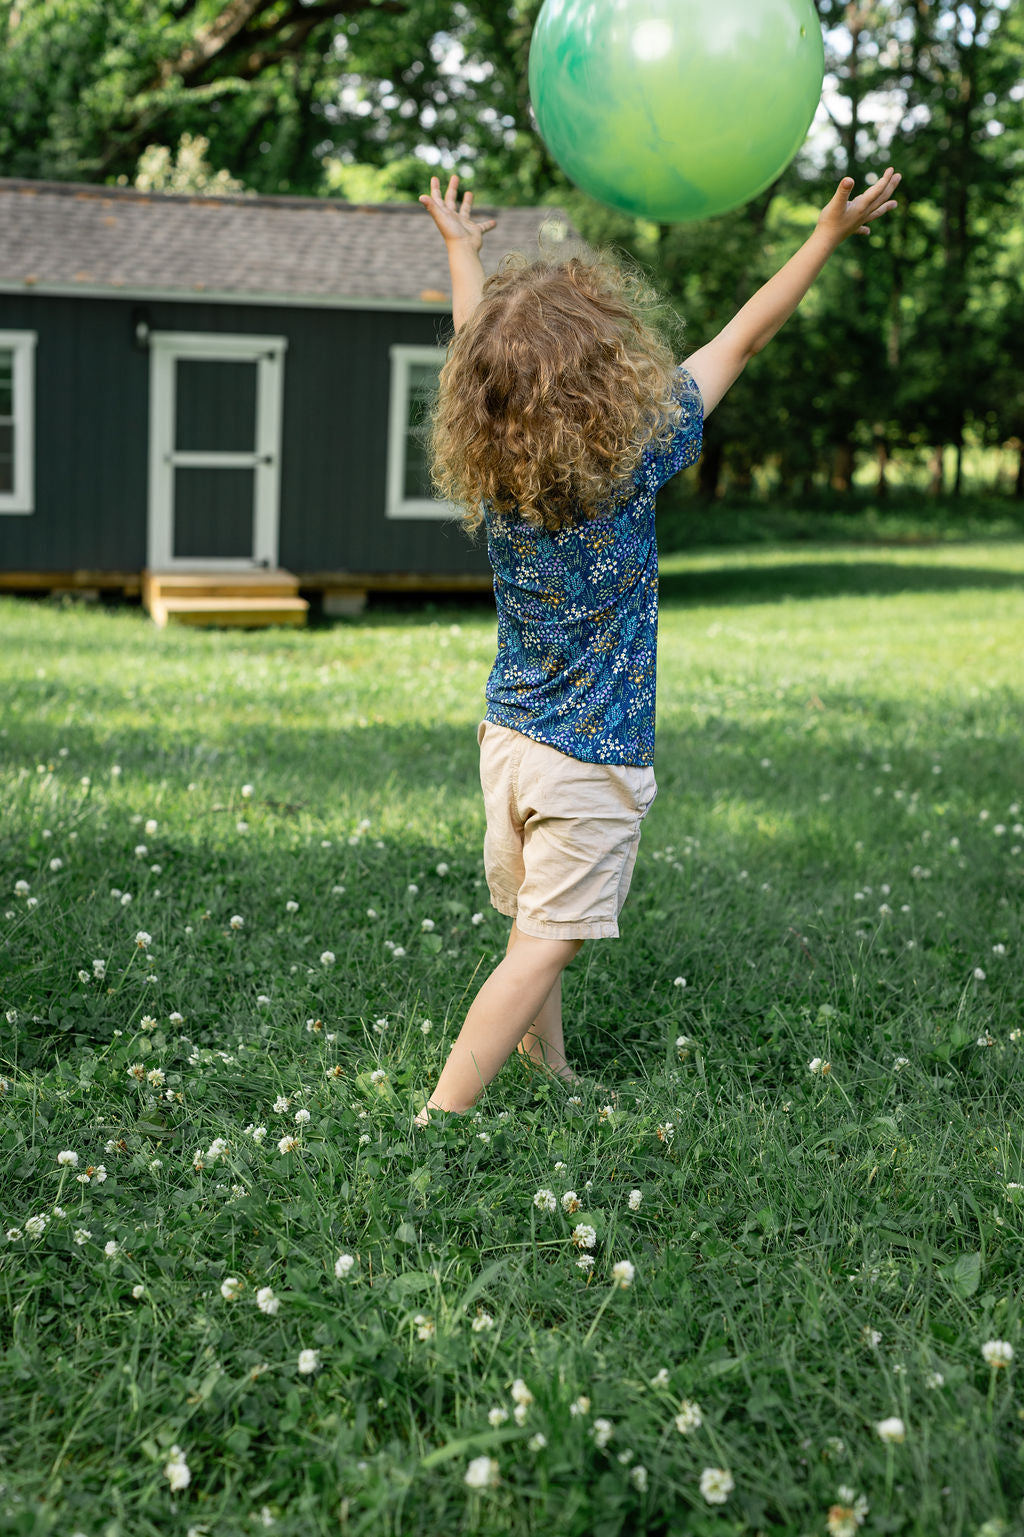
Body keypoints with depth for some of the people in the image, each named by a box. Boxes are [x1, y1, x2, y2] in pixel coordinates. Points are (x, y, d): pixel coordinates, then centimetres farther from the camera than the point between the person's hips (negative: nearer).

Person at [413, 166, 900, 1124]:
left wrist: (460, 247, 30)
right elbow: (743, 339, -11)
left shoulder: (487, 458, -7)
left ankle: (547, 1075, 37)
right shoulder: (628, 459, -20)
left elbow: (475, 338, 13)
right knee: (545, 944, -2)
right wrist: (831, 233, -1)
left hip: (508, 738, 6)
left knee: (535, 927, 20)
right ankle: (437, 1119, -4)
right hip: (593, 759, -6)